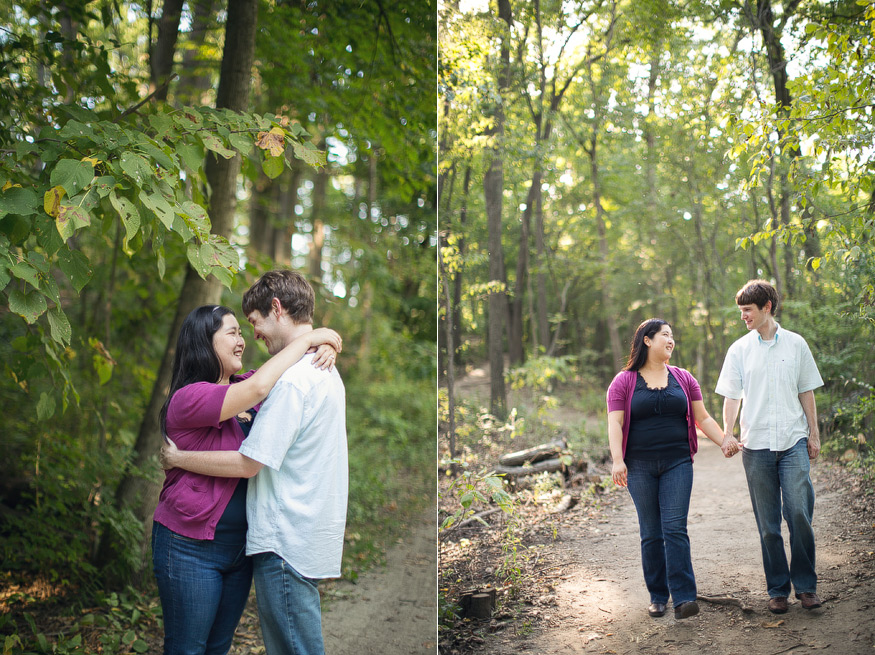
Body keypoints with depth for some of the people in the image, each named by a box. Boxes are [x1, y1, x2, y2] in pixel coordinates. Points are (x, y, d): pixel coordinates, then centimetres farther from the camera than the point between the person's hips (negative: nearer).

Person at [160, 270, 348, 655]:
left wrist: (176, 458, -6)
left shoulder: (292, 378, -18)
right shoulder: (326, 371, 13)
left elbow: (248, 463, -17)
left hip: (286, 546, -9)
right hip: (314, 538, 9)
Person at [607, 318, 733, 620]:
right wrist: (617, 461, -15)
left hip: (677, 463, 1)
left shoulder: (683, 379, 12)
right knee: (651, 533, 4)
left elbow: (703, 418, 13)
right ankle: (657, 596, 14)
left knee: (675, 528, -9)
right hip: (640, 467, -1)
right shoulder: (624, 382, 3)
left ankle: (683, 598, -10)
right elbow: (615, 424, -4)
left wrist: (725, 443, 1)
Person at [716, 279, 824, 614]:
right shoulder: (739, 349, 6)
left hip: (794, 442, -1)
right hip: (756, 445, 1)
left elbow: (806, 392, 11)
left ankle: (806, 584, 6)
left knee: (799, 512, -10)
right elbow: (731, 396, 5)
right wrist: (728, 434, -8)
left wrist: (814, 434, 8)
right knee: (768, 523, 4)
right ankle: (777, 589, 15)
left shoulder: (796, 344, 6)